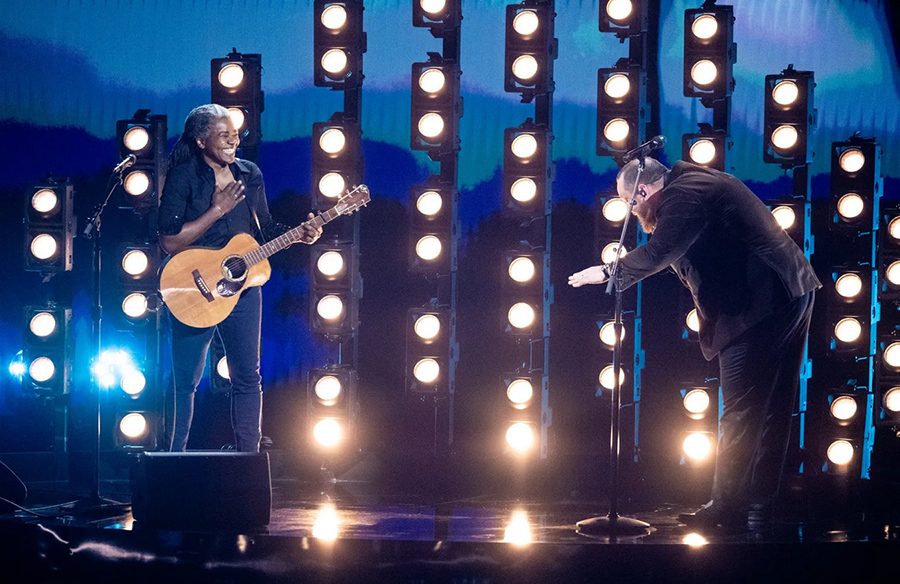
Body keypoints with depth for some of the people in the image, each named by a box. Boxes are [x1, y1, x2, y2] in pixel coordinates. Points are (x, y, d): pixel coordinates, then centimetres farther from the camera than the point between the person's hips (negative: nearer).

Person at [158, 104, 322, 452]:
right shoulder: (183, 177, -9)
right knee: (185, 382, 2)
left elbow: (264, 229, 16)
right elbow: (169, 242, -17)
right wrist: (218, 209, -18)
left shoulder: (250, 175, 7)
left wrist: (299, 234, -2)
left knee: (248, 378, 7)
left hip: (242, 287, 5)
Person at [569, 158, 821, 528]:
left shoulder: (684, 195, -13)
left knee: (739, 414, -7)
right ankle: (759, 498, 26)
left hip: (758, 306, -11)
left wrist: (608, 272, -12)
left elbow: (658, 253, -24)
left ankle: (727, 507, -4)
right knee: (772, 407, 16)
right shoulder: (701, 182, 19)